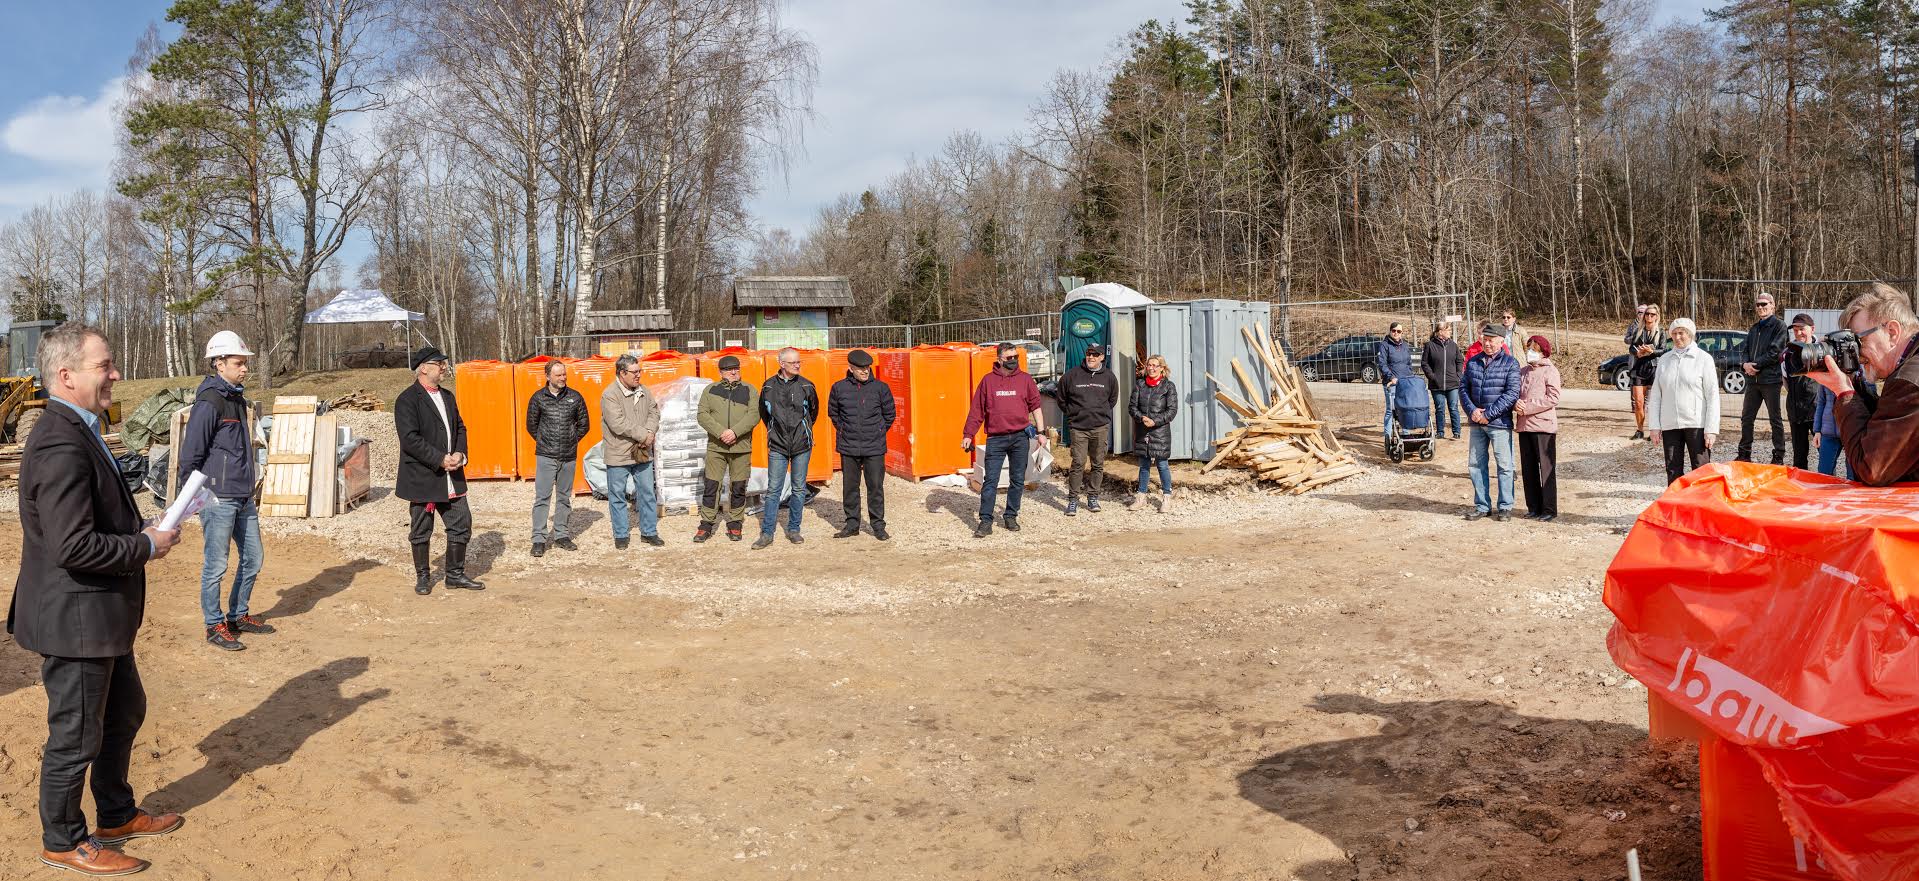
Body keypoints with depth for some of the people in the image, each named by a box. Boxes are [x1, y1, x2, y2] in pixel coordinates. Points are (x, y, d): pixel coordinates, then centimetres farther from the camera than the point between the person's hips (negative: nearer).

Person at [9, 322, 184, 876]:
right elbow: (74, 548, -30)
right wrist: (146, 547, -18)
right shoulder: (61, 446, -26)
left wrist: (142, 531, 5)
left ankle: (117, 815, 41)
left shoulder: (79, 433, 8)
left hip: (102, 617, 11)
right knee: (76, 737, 7)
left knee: (124, 713, 24)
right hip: (75, 620, -11)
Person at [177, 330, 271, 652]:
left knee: (253, 557, 15)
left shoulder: (238, 399, 13)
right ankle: (215, 627, 12)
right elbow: (190, 455, -14)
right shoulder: (208, 404, -14)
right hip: (218, 499, -9)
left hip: (243, 498, 9)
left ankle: (238, 615, 29)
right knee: (216, 565, 1)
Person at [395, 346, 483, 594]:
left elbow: (460, 428, 17)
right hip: (422, 478, -7)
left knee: (461, 525, 8)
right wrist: (440, 460, -19)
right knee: (421, 531, 6)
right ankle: (423, 577, 20)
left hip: (451, 477, 7)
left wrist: (460, 454, -3)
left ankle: (455, 574, 20)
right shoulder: (407, 400, -11)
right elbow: (410, 438, -19)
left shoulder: (447, 396, 14)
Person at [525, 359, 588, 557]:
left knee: (564, 497, 10)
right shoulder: (538, 398, -2)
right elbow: (531, 426, 8)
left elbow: (584, 425, 12)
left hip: (569, 457, 3)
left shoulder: (575, 398, 3)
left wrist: (571, 441, 9)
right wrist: (545, 442, 8)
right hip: (546, 457, -2)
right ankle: (539, 539, -3)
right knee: (542, 497, -6)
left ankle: (561, 535, 20)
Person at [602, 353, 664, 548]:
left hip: (642, 453, 6)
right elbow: (618, 423, -23)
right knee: (617, 496, 5)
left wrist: (650, 431, -12)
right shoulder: (609, 395, -15)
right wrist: (643, 435, -18)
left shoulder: (643, 390, 7)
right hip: (618, 455, -6)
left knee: (647, 493, 11)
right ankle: (621, 535, 17)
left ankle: (649, 532, 22)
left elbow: (654, 412, 8)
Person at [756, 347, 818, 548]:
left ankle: (793, 529, 18)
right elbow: (763, 413, 16)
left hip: (802, 445, 1)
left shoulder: (806, 386, 0)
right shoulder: (769, 386, 0)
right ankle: (767, 533, 3)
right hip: (777, 446, 0)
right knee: (773, 490, -2)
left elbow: (814, 410, 15)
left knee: (799, 489, 7)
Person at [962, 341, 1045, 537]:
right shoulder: (988, 380, 5)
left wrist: (1041, 431, 2)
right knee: (990, 481, -4)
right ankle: (985, 521, -1)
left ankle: (1011, 517, 20)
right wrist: (967, 435, 1)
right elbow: (976, 410, 5)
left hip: (1020, 438, 1)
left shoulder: (1025, 379, 6)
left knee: (1018, 480, 7)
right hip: (995, 438, -1)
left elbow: (1035, 406, 9)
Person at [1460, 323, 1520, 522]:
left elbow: (1512, 393, -13)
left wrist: (1488, 413, -17)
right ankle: (1482, 505, 20)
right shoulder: (1473, 362, 9)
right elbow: (1464, 387, 8)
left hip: (1499, 423, -5)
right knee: (1476, 463, 9)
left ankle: (1505, 506, 11)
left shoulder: (1510, 364, -6)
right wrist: (1472, 410, -9)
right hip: (1476, 423, 5)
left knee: (1504, 465, 1)